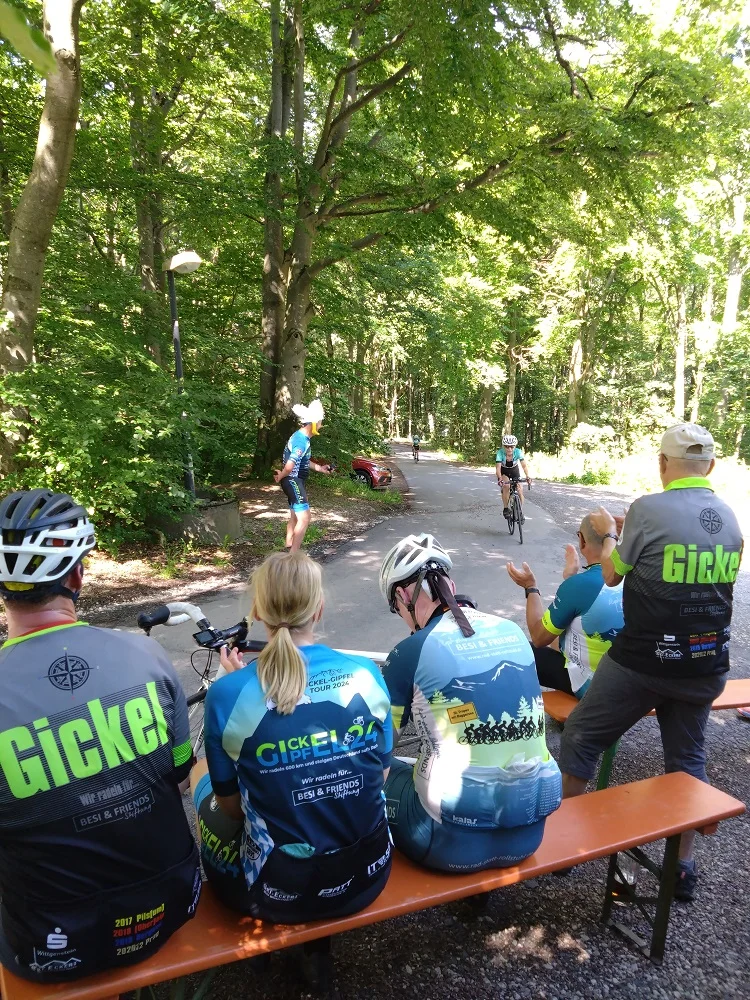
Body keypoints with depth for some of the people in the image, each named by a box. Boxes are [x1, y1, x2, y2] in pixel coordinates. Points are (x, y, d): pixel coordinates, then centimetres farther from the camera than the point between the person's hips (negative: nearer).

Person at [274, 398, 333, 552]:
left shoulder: (300, 436, 8)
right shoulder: (302, 441, -25)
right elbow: (289, 466, -33)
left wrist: (320, 468, 17)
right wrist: (280, 477, -15)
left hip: (297, 481, 11)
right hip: (293, 482, -11)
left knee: (295, 516, 23)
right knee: (304, 517, -12)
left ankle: (290, 547, 36)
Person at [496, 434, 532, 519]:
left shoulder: (518, 452, -28)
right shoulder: (500, 453, -32)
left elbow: (524, 465, -33)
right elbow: (498, 468, -38)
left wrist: (527, 476, -50)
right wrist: (500, 479, -55)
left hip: (515, 471, 2)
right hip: (504, 471, -2)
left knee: (520, 490, -11)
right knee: (506, 486, -29)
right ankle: (505, 508, -14)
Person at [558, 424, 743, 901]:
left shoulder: (649, 509, -17)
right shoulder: (730, 518, 1)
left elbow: (612, 574, -5)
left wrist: (610, 533, 14)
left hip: (643, 661, -5)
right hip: (706, 665, 6)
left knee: (581, 737, 13)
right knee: (688, 758, 21)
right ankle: (685, 866, 33)